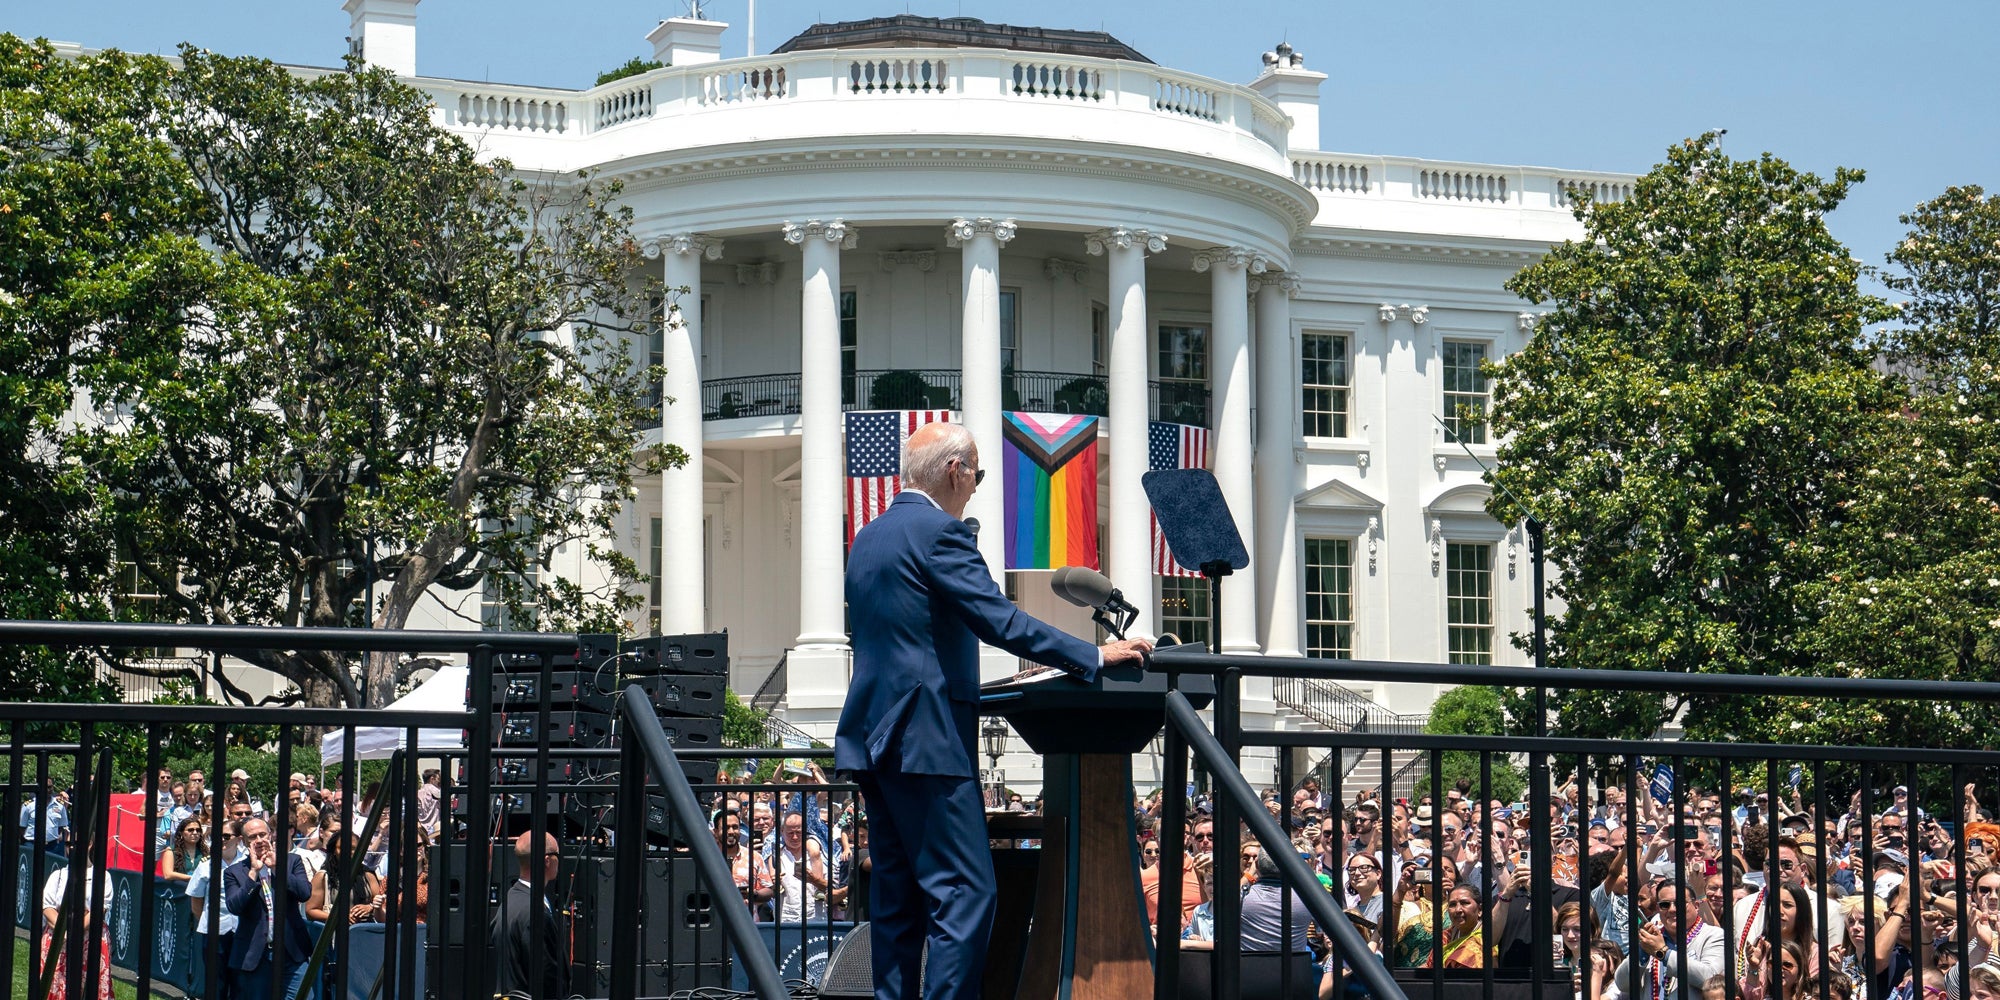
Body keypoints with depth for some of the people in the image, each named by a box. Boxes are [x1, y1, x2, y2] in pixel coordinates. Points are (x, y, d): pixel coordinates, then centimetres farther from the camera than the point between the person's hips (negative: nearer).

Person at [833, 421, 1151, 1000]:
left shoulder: (869, 538, 18)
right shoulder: (940, 531, -10)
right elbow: (1000, 621, -17)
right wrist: (1096, 656, -12)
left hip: (874, 735, 10)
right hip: (926, 737, -10)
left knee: (898, 897, 11)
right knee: (965, 892, -9)